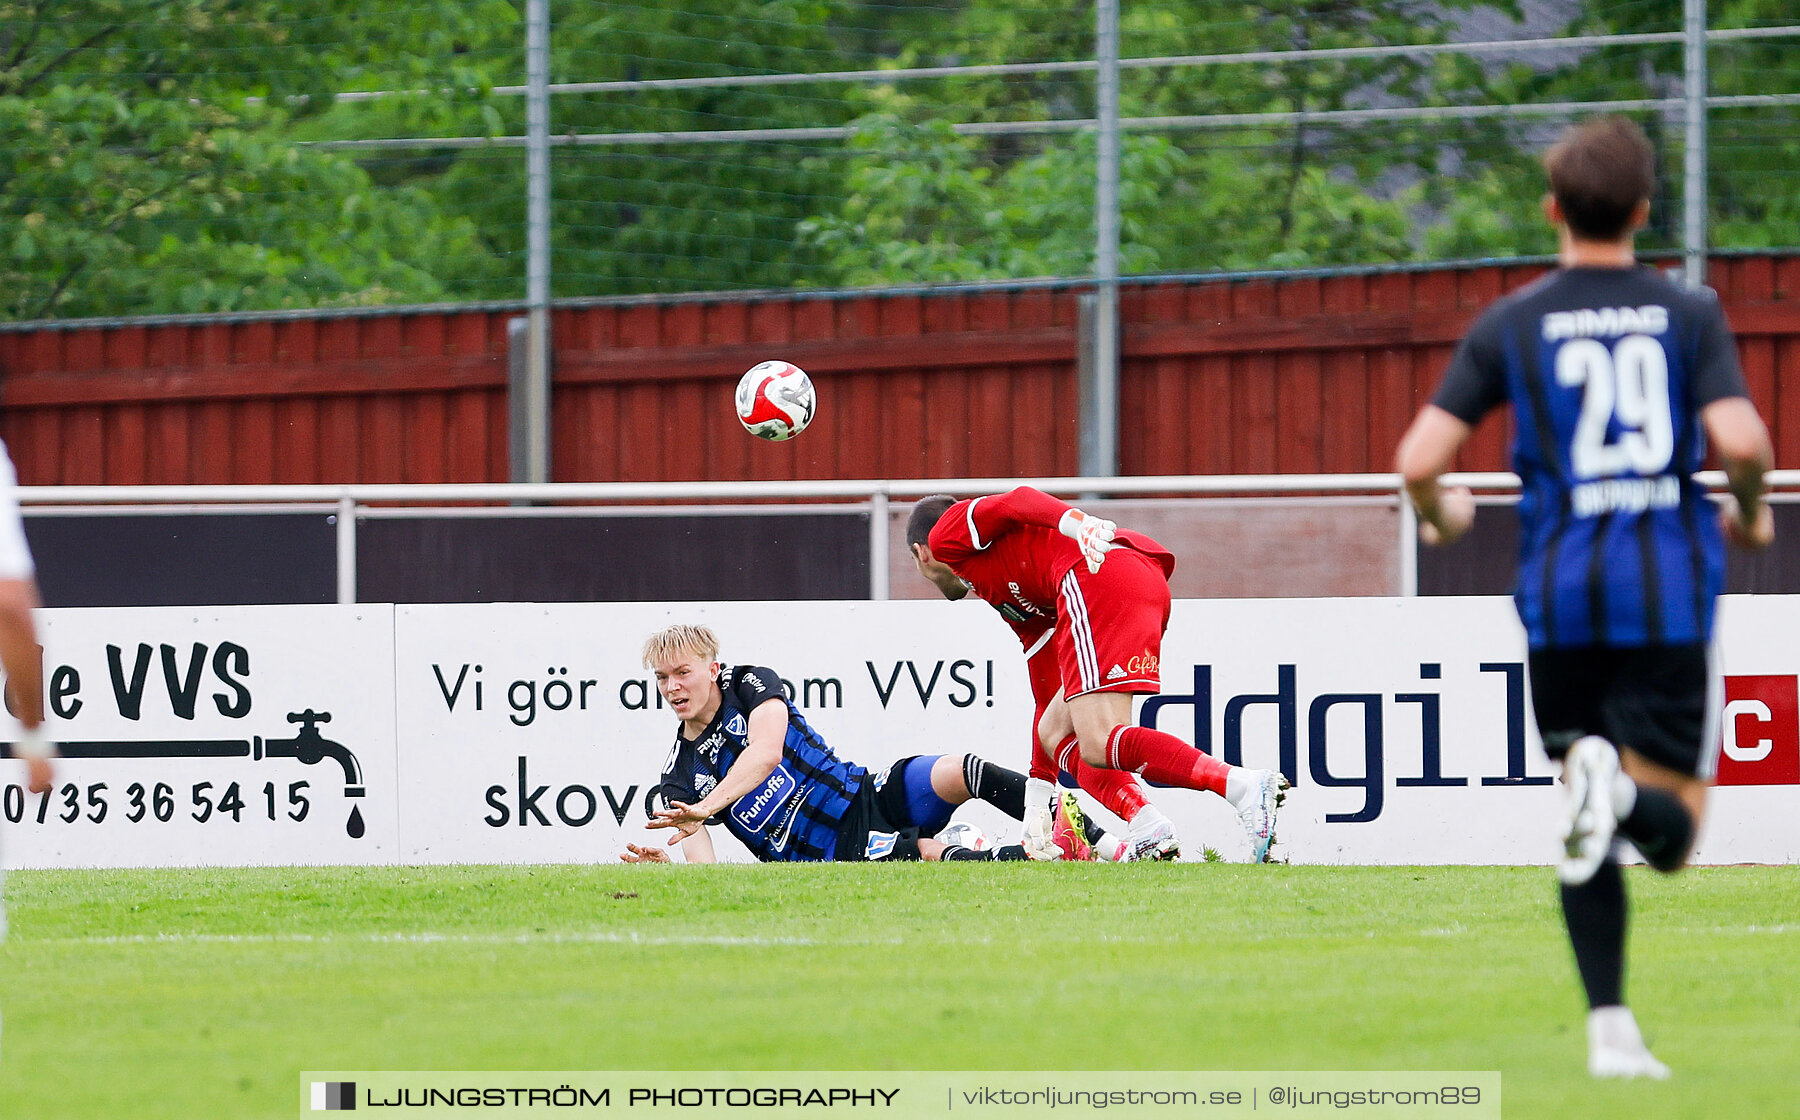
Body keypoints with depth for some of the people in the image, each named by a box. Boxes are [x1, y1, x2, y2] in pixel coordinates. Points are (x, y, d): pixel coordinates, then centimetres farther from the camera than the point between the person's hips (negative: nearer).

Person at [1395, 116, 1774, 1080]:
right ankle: (1622, 788, -33)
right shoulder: (1689, 315, 2)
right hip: (1667, 589, -1)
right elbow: (1741, 441, -12)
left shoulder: (1509, 325, 3)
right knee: (1672, 828, 2)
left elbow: (1419, 460, -3)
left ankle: (1609, 1027, 2)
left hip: (1559, 599, 1)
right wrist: (1749, 515, 10)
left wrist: (1439, 514, 20)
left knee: (1579, 830, 13)